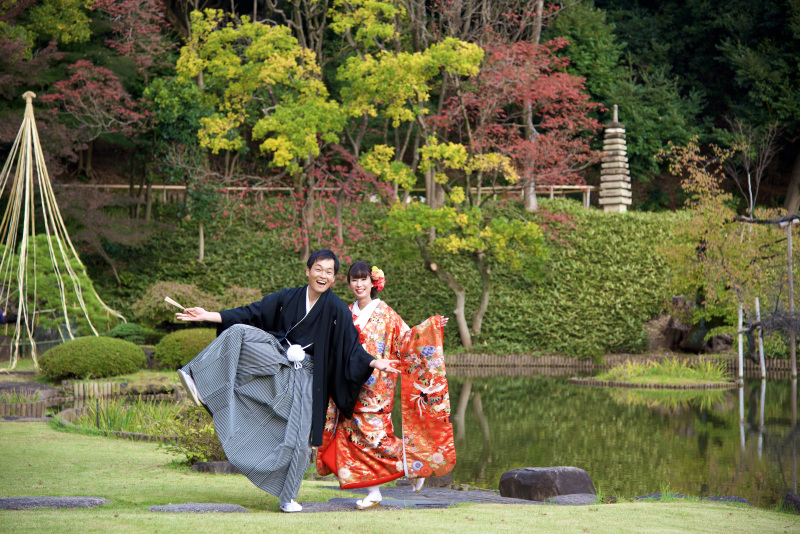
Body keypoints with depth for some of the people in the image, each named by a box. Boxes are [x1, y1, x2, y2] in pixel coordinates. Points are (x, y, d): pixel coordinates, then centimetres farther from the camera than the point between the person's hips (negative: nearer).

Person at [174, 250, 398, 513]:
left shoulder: (337, 310, -5)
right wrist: (207, 315, 1)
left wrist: (375, 362, -22)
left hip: (305, 376, -2)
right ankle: (199, 381, -25)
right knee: (238, 332, -22)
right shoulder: (287, 298, 3)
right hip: (275, 361, 2)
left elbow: (351, 347, -4)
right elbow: (251, 314, 5)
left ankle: (288, 497, 8)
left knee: (298, 438, -8)